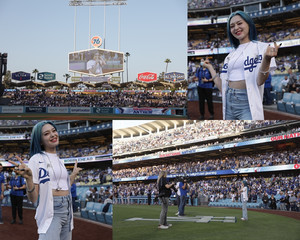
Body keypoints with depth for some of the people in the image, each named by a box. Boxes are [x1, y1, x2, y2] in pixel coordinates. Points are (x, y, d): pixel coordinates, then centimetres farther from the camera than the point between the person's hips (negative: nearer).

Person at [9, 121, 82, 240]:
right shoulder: (37, 159, -8)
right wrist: (28, 178, -28)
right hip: (50, 212, -7)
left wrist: (74, 174, 23)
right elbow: (33, 199, -12)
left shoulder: (60, 161, 14)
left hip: (67, 211, 7)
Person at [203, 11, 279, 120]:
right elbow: (222, 86, 12)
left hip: (247, 103, -5)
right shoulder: (231, 55, 15)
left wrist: (267, 59, -28)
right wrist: (210, 67, 19)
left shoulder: (261, 47, 0)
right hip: (229, 102, 5)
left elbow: (259, 81, -13)